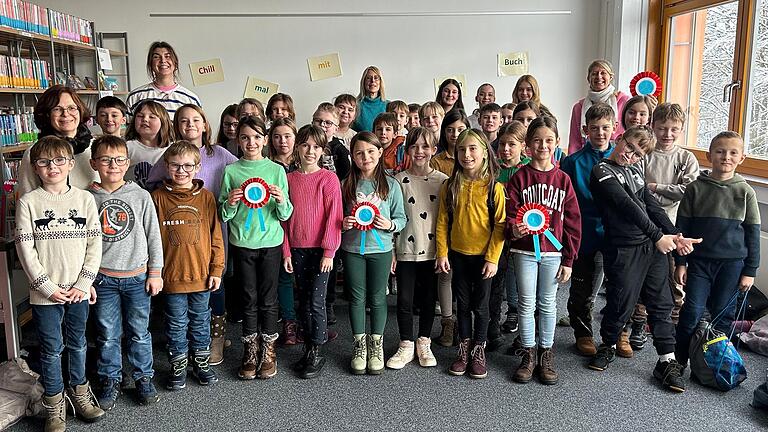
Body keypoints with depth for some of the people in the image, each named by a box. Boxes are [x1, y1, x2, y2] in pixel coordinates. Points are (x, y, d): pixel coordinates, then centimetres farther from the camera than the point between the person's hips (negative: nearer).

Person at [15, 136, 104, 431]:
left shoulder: (84, 199, 0)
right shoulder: (28, 202, -4)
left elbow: (94, 243, -1)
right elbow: (25, 249, -6)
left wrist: (84, 283, -7)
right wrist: (48, 287, -11)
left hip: (78, 290, 2)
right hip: (45, 292, -1)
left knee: (77, 344, 16)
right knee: (51, 350, 9)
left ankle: (79, 391, 35)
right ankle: (55, 404, 25)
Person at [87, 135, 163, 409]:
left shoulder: (141, 196, -2)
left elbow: (153, 236, 1)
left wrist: (155, 273, 0)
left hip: (137, 276, 0)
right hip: (102, 278, 1)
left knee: (139, 332, 9)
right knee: (107, 335, 10)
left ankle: (143, 378, 26)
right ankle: (110, 382, 27)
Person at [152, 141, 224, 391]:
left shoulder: (206, 197, -1)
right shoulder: (158, 197, -3)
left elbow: (215, 236, 1)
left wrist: (216, 270, -1)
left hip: (201, 274, 1)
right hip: (172, 274, -1)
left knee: (200, 321, 15)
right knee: (176, 324, 12)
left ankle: (201, 363, 33)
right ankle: (178, 367, 29)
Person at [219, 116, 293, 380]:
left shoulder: (277, 170, 0)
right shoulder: (231, 171, 0)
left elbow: (285, 215, 1)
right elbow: (223, 215, 3)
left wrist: (282, 201, -19)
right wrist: (230, 204, -17)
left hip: (271, 242, 0)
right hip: (242, 243, 0)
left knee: (268, 299, 6)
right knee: (249, 299, 8)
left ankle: (268, 351, 21)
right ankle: (250, 351, 22)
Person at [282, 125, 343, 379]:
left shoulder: (328, 179, -6)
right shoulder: (289, 179, 6)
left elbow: (333, 216, -8)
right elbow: (285, 217, 7)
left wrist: (328, 251, -11)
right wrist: (286, 251, 4)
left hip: (320, 249, -4)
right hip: (297, 249, 4)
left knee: (316, 302, -3)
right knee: (303, 302, 12)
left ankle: (317, 354, 10)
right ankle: (308, 349, 24)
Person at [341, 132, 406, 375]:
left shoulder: (391, 185, -3)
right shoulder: (347, 185, 0)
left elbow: (401, 218, 1)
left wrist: (390, 224, -18)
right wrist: (343, 224, -12)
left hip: (381, 249, -1)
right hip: (352, 249, 1)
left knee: (377, 298, 9)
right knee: (357, 298, 10)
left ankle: (376, 345, 26)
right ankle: (360, 344, 26)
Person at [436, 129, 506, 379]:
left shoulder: (493, 187, -9)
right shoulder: (450, 186, -1)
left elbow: (500, 225, -9)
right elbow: (443, 222, 2)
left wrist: (492, 258, -12)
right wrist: (442, 253, -2)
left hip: (482, 256, -2)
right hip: (458, 255, 2)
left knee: (480, 306, 10)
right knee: (463, 304, 14)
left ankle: (479, 351, 25)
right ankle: (464, 349, 27)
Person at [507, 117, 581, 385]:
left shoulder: (563, 180, 2)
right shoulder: (519, 177, -2)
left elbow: (572, 222, 3)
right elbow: (510, 214, -3)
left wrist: (568, 260, 0)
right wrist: (515, 230, -27)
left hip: (553, 252, 1)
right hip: (525, 250, -1)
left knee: (548, 304, 11)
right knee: (526, 304, 6)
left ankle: (546, 355, 24)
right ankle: (528, 355, 20)